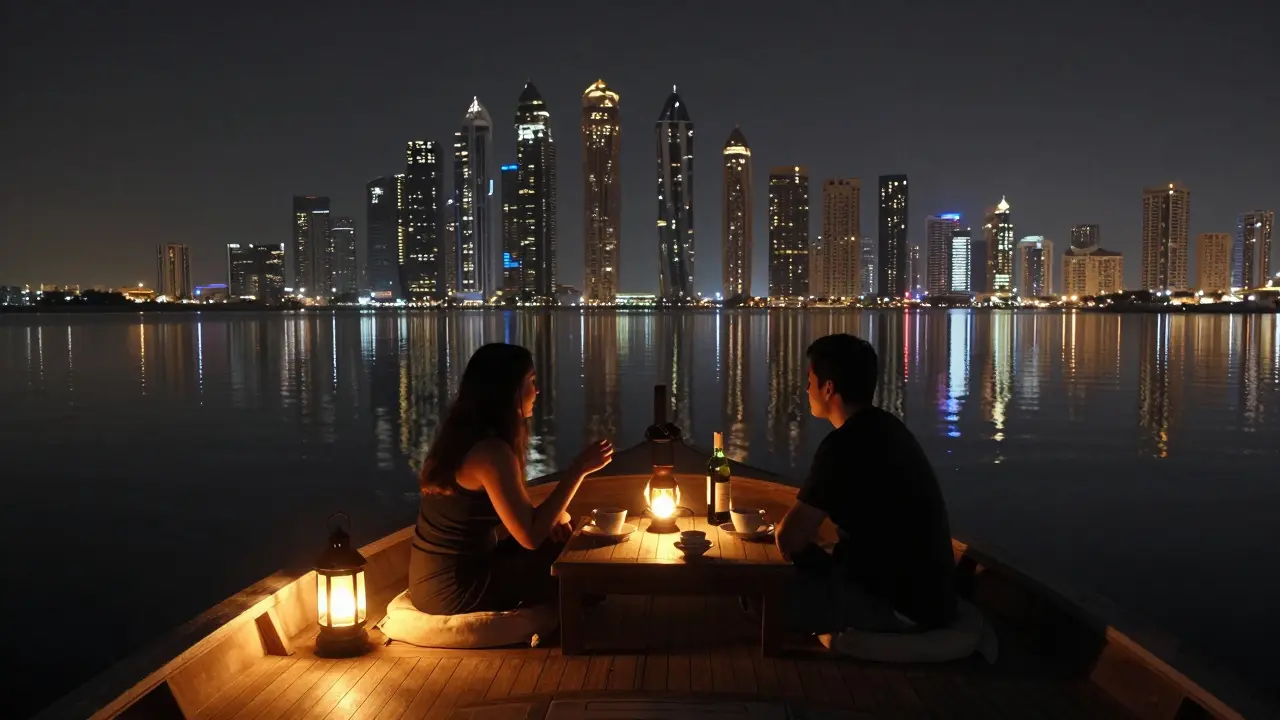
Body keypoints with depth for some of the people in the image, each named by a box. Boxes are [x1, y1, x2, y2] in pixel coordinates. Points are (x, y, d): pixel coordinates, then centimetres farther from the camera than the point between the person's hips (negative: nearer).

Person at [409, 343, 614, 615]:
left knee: (562, 541, 15)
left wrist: (550, 512, -2)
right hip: (455, 589, -9)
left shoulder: (461, 433, 6)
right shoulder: (490, 450, -23)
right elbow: (530, 536, -23)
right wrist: (580, 468, -19)